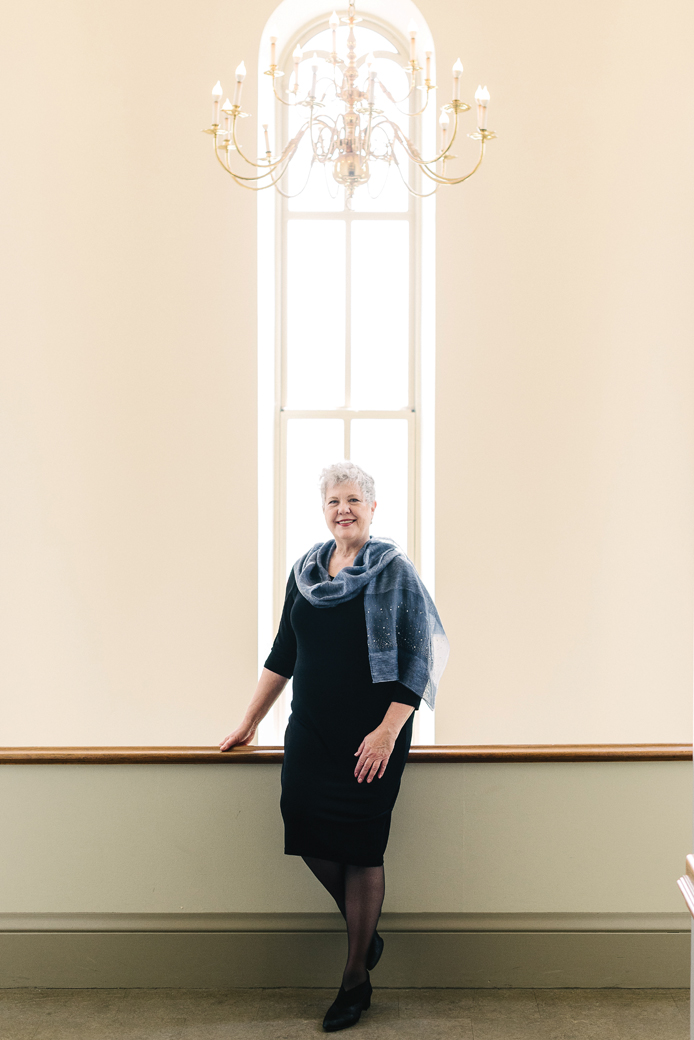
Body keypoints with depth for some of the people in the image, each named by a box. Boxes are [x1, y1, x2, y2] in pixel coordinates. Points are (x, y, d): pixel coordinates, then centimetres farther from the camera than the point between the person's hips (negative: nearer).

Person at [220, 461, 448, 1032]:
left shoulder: (394, 571, -5)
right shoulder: (306, 569, 11)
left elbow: (417, 660, -10)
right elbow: (284, 653, 17)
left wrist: (387, 732, -18)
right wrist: (249, 723, 16)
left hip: (371, 735, -5)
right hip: (310, 729, 5)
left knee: (361, 850, 0)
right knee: (305, 828, -2)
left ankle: (356, 981, 17)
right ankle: (365, 931, 26)